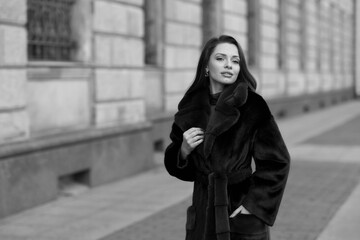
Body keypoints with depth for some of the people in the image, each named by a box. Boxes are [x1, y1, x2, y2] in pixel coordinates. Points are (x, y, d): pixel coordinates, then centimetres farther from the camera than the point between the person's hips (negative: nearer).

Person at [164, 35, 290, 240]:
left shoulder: (252, 106, -9)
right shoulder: (191, 108, 3)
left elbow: (276, 161, -8)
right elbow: (180, 168, 12)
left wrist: (254, 203, -12)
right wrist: (184, 151, -8)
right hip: (204, 212, 4)